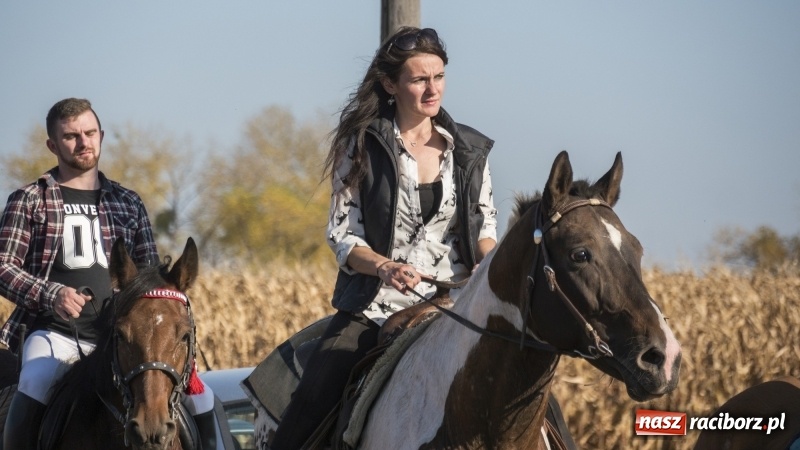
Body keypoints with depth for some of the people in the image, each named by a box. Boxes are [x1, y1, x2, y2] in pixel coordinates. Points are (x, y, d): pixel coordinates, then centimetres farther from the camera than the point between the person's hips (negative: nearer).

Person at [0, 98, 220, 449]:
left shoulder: (128, 203, 17)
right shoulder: (29, 202, 7)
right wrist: (51, 295, -15)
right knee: (34, 388, -36)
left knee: (200, 398, -8)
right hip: (55, 333, -4)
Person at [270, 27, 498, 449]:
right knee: (311, 402, -19)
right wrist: (385, 267, -21)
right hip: (374, 304, -2)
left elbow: (485, 225, 15)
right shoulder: (362, 146, 0)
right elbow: (342, 235, -2)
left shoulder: (469, 150, 7)